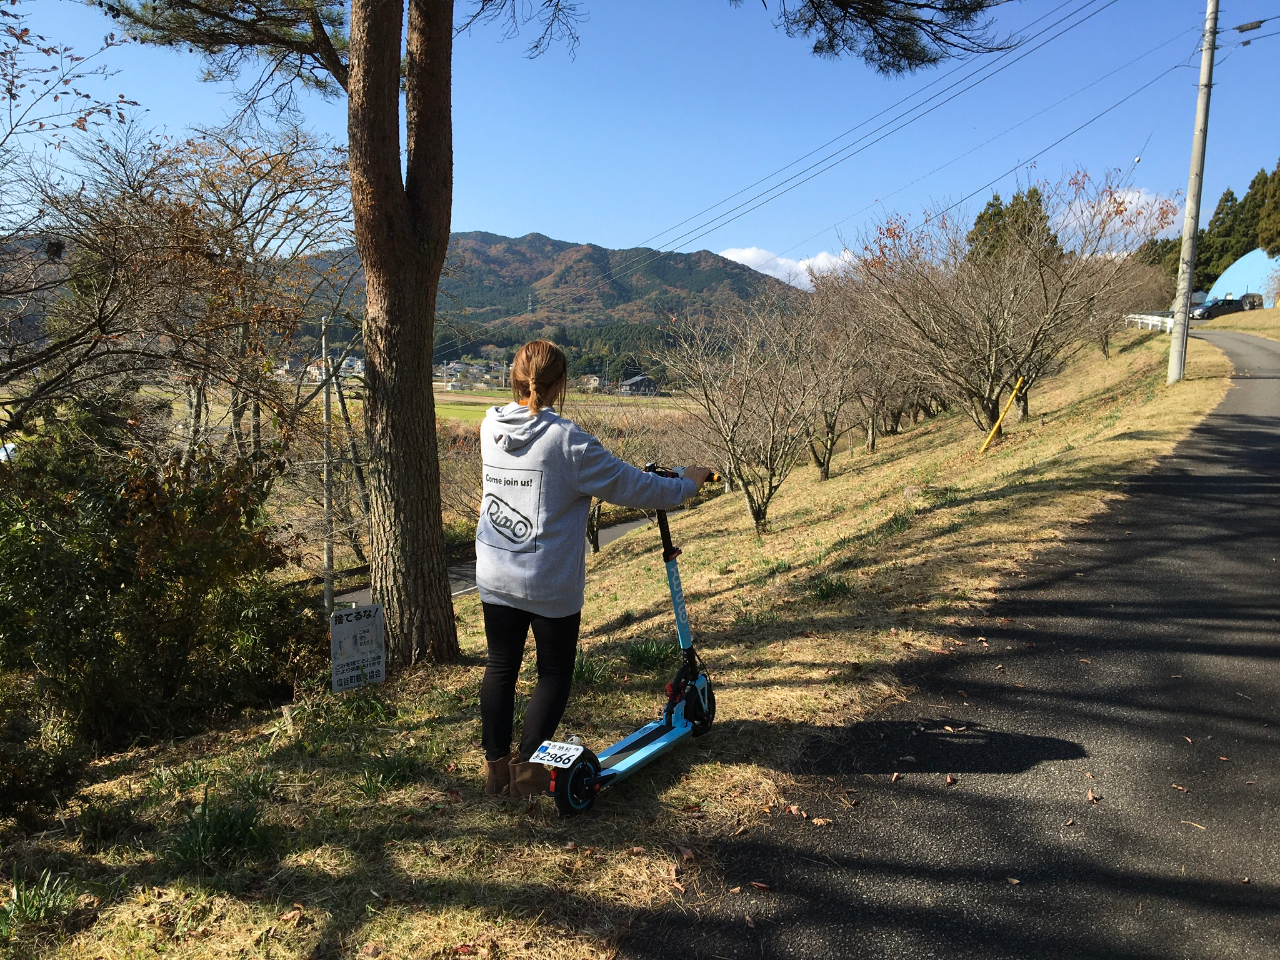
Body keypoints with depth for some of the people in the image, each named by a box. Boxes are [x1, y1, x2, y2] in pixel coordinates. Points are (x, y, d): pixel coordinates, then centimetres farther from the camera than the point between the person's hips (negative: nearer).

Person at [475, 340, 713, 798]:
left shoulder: (490, 426, -1)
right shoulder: (565, 438, -19)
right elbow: (629, 486, -13)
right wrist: (687, 485, 1)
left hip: (494, 577, 6)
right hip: (551, 583, -5)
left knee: (500, 666, 16)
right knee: (554, 672, 12)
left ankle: (496, 763, 26)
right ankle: (527, 766, 15)